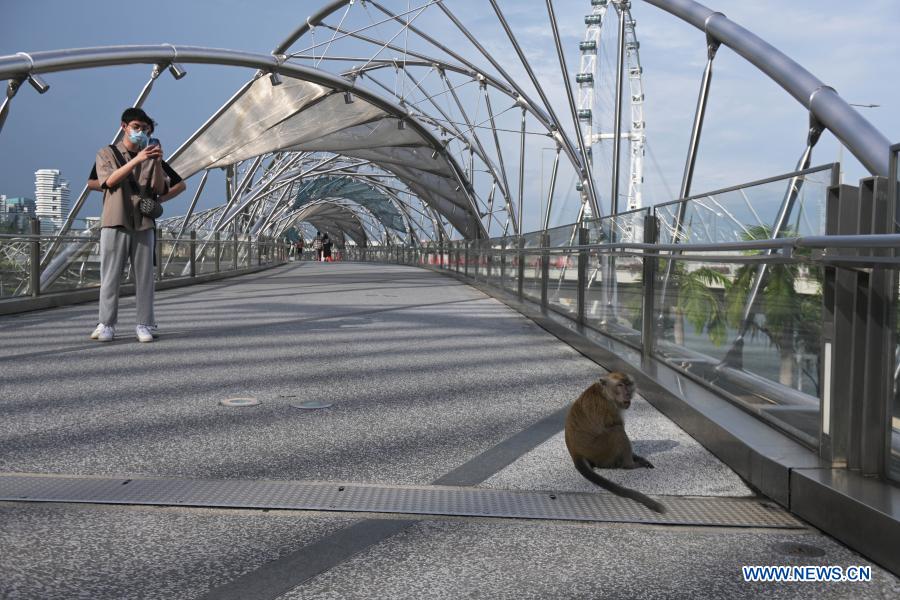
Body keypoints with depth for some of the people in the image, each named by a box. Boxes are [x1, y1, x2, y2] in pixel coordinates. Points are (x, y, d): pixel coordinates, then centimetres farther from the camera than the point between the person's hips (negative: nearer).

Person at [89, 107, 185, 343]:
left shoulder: (151, 157, 14)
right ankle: (106, 325, 2)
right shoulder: (107, 153, 8)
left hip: (144, 223, 2)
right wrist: (137, 160, -20)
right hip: (115, 222, -2)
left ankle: (144, 325, 4)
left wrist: (157, 163, -10)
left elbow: (160, 188, 6)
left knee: (144, 276, 0)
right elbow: (109, 180, -10)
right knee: (110, 276, -3)